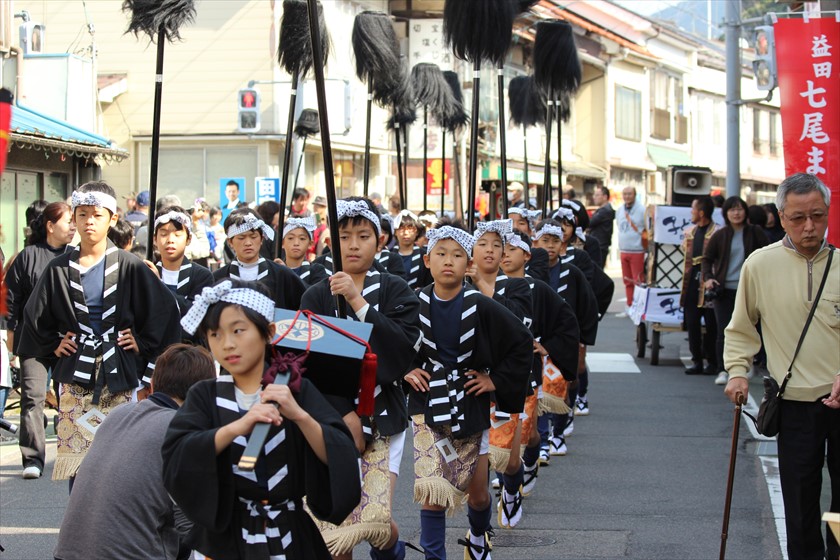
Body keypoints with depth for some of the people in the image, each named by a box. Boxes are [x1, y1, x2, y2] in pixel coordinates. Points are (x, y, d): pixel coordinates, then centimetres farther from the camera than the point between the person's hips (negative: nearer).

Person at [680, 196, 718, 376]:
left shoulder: (717, 233, -10)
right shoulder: (690, 232, 14)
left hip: (708, 282, -7)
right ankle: (697, 361, 13)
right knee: (692, 323, 6)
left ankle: (712, 362, 9)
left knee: (711, 324, 1)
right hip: (692, 281, 7)